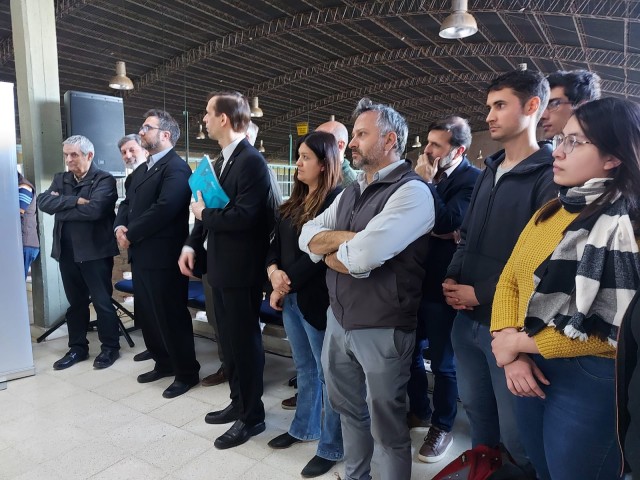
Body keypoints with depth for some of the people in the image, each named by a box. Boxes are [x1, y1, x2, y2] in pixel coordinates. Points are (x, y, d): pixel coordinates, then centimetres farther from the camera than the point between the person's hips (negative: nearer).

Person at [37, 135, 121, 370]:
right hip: (67, 252, 6)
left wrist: (61, 207, -11)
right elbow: (43, 201, -4)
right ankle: (77, 347, 27)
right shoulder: (60, 179, 13)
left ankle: (110, 347, 16)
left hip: (95, 251, -6)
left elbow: (94, 210, -23)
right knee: (76, 302, 15)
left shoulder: (104, 180, -7)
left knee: (102, 301, 2)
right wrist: (74, 200, -17)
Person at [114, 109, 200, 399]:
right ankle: (163, 363, 35)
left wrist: (131, 235, -16)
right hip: (141, 256, 10)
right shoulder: (142, 171, 19)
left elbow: (164, 209, -25)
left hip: (163, 257, -10)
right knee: (147, 315, 18)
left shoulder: (176, 168, -14)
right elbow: (127, 203, 16)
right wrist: (120, 226, -5)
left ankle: (187, 372, 17)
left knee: (172, 316, 1)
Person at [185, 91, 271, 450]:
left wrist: (203, 213, -12)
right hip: (221, 266, 9)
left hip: (242, 270, -9)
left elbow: (244, 216, -27)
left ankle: (253, 416, 22)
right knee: (229, 339, 19)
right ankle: (239, 402, 36)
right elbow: (213, 206, 14)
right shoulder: (222, 160, 12)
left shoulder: (252, 161, -18)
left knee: (245, 341, 4)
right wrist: (192, 244, 2)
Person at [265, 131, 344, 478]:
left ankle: (331, 447, 22)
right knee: (304, 368, 22)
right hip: (290, 296, 8)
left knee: (328, 373, 7)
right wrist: (273, 271, -6)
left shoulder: (336, 199, -13)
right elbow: (277, 241, 12)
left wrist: (286, 284, -12)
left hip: (316, 299, -8)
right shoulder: (296, 201, 12)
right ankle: (304, 427, 40)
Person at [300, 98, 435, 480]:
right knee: (348, 409, 25)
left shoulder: (412, 191, -16)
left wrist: (327, 249, -7)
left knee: (387, 428, 12)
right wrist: (348, 238, -16)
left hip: (382, 329, -8)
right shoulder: (350, 192, 11)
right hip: (338, 319, 8)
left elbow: (362, 257, -28)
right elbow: (308, 236, 2)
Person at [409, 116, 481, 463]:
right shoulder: (428, 175, 7)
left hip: (443, 286, -6)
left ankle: (442, 427, 30)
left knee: (443, 363, 10)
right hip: (415, 281, 7)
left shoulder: (473, 179, -12)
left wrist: (427, 183, -18)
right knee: (411, 352, 19)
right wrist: (434, 230, -8)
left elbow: (446, 222, -24)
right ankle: (419, 411, 40)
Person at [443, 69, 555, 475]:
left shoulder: (551, 176, -12)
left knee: (516, 433, 8)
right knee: (476, 409, 24)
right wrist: (451, 278, 0)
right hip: (467, 318, 7)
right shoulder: (489, 172, 13)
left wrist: (481, 294, -14)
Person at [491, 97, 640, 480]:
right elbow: (510, 279, 3)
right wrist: (509, 351, -11)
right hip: (531, 370, 7)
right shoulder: (550, 211, 8)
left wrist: (518, 343, -12)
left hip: (589, 380, -6)